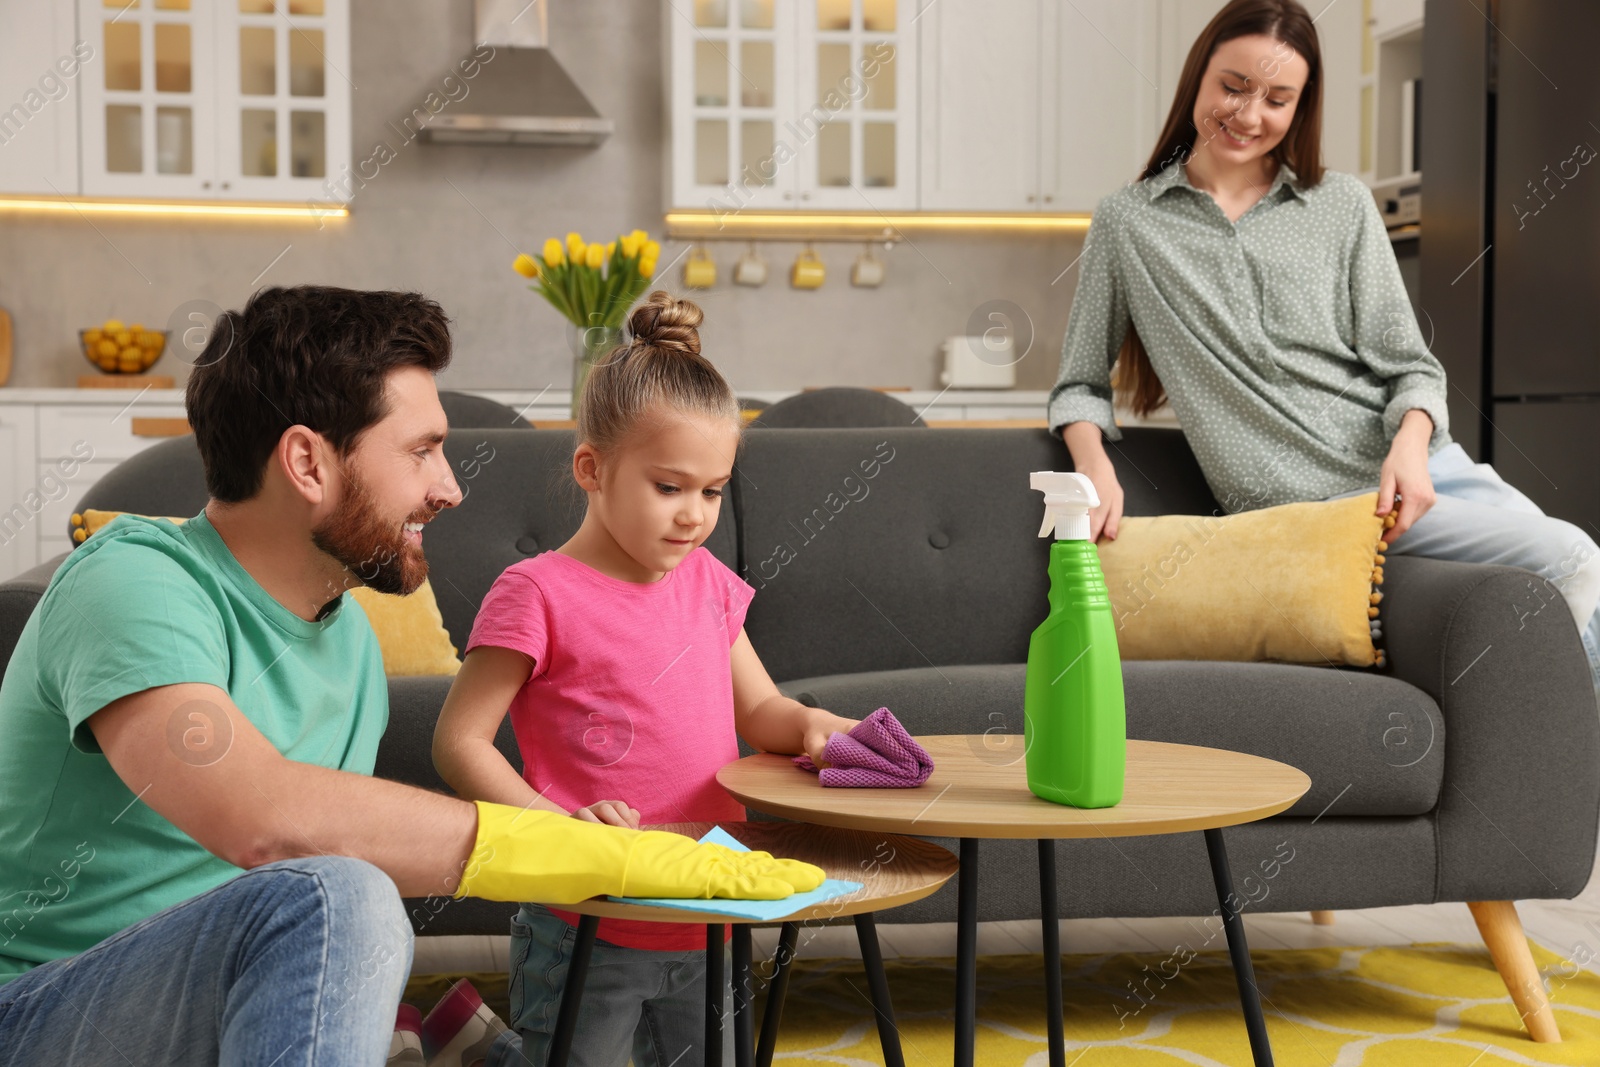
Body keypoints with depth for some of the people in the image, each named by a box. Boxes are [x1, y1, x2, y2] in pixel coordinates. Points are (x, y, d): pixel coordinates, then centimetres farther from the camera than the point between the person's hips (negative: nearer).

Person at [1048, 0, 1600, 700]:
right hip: (1304, 504, -5)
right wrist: (1094, 466, -10)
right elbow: (1081, 384, 11)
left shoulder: (1344, 206, 12)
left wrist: (1411, 442, -13)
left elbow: (1408, 366, 8)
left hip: (1410, 466, 5)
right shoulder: (1125, 224, 7)